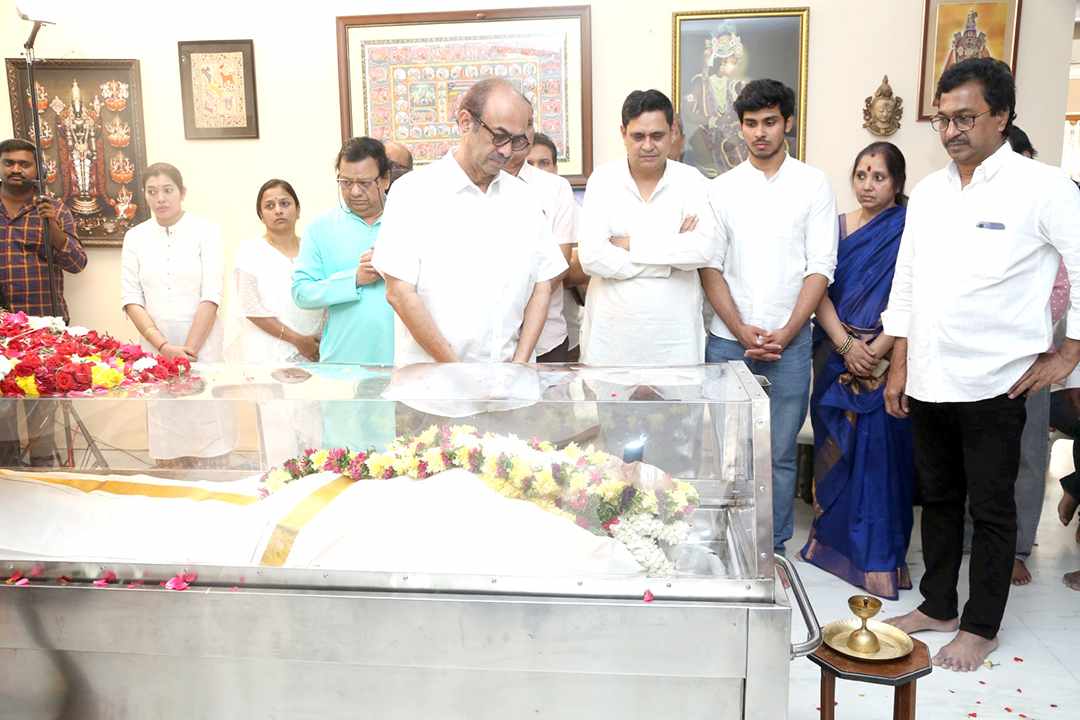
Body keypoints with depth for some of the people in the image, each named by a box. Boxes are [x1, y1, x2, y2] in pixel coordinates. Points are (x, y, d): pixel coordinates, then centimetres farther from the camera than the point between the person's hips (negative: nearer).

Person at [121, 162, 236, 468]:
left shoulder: (205, 231, -1)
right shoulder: (135, 237, 7)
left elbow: (211, 297, -7)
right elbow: (131, 299, 2)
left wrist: (189, 350, -12)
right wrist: (164, 347, -10)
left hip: (202, 344, -2)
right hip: (156, 348, 3)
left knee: (209, 443, -1)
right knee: (166, 441, 5)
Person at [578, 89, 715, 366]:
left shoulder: (690, 180, 2)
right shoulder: (603, 179, -1)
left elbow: (703, 251, -12)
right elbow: (591, 257, -13)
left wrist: (632, 244, -13)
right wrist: (673, 254, -11)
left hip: (675, 336, 1)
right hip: (611, 333, 0)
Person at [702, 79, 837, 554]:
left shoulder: (813, 185, 4)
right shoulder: (722, 189, 7)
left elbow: (820, 267, -1)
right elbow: (710, 267, 2)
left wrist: (786, 333, -10)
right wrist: (742, 331, -8)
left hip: (789, 340, -1)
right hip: (727, 340, 1)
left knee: (780, 453, 5)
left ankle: (774, 549, 18)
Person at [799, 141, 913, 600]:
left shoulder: (908, 231, 0)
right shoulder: (836, 227, 9)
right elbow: (820, 291, 1)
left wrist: (873, 351, -15)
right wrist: (846, 346, -11)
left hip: (887, 360, -3)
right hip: (836, 355, 3)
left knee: (880, 452, -2)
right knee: (836, 449, 8)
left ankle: (880, 556, 8)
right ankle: (834, 539, 23)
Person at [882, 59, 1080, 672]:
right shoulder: (927, 192, 9)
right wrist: (899, 367, 9)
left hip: (993, 384, -5)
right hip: (928, 382, 5)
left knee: (991, 508, 8)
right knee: (938, 499, 17)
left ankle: (981, 626, 24)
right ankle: (937, 605, 32)